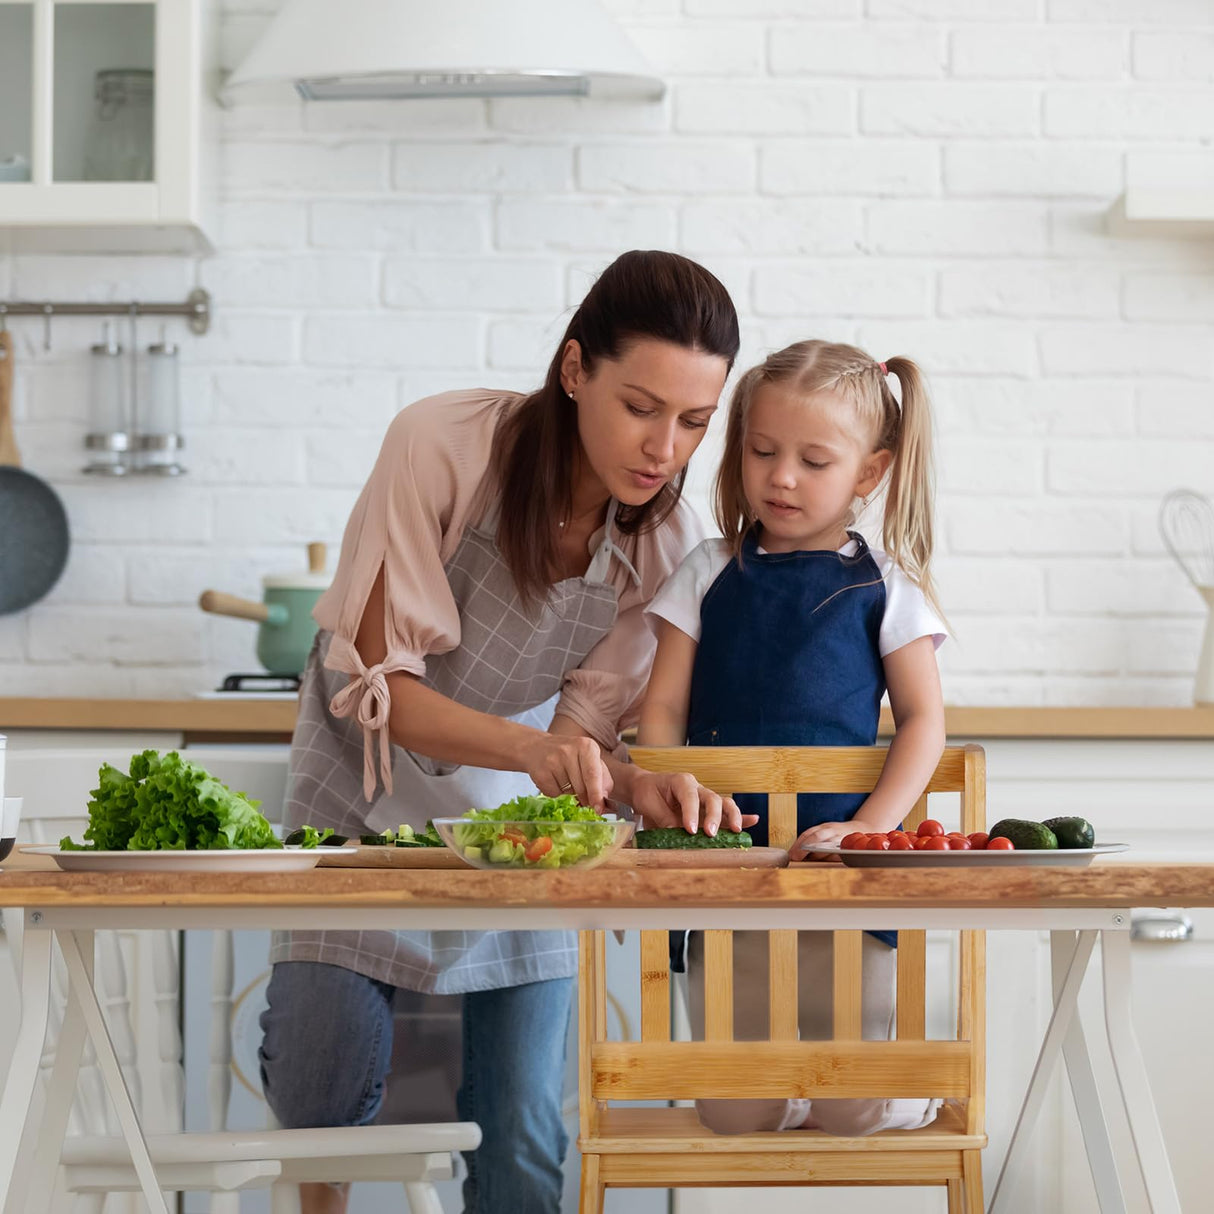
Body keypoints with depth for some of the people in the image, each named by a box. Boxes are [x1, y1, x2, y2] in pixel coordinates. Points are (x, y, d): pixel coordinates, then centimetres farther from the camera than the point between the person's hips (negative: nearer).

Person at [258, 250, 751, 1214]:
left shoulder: (666, 544, -16)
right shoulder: (442, 446, -27)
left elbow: (585, 726, -11)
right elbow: (375, 684, -25)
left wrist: (641, 785, -33)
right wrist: (529, 747, -41)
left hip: (518, 806, 2)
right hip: (371, 783, -2)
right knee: (321, 1092, -11)